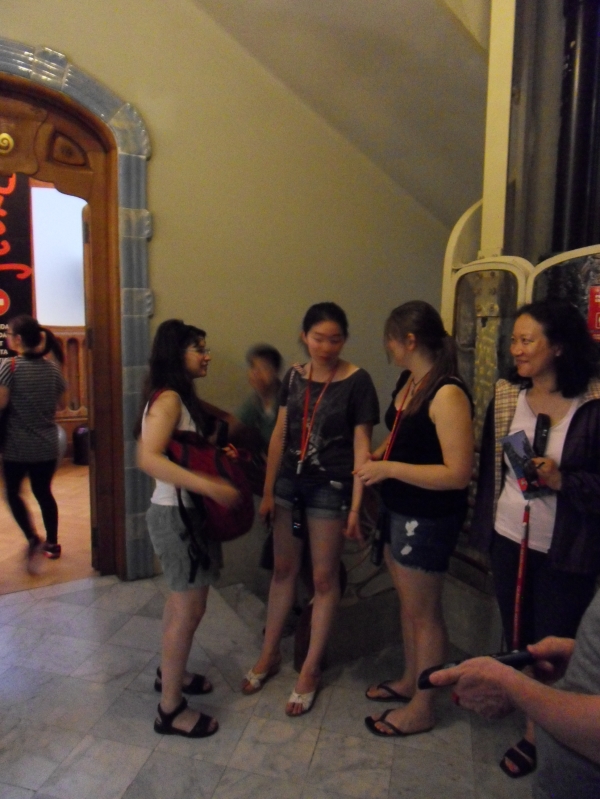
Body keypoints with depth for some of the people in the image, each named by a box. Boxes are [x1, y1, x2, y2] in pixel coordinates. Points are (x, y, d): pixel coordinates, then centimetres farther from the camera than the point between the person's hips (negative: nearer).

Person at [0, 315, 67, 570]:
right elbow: (62, 404, 10)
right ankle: (52, 543, 24)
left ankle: (33, 540, 3)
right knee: (44, 492, 17)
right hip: (47, 446, 4)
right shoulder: (52, 367, 1)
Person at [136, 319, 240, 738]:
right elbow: (149, 459, -34)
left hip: (189, 511, 10)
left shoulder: (182, 396, 10)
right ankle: (171, 708, 17)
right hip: (177, 513, -10)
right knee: (190, 607, 0)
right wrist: (212, 487, -38)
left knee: (183, 600, 22)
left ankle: (170, 671, 42)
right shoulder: (168, 398, -21)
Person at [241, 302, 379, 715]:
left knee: (324, 577, 8)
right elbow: (280, 435, 7)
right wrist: (268, 490, 6)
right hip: (289, 483, 5)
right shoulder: (294, 377, 3)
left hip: (330, 488, -4)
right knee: (284, 569, 16)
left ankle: (310, 669, 26)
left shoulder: (357, 381, -10)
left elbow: (361, 446, -9)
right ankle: (269, 654, 35)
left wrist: (355, 506, -12)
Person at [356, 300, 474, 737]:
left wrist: (388, 468, -25)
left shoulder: (448, 394, -23)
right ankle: (410, 680, 43)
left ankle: (421, 709, 30)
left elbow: (458, 473, -27)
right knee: (408, 602, 22)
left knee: (423, 611, 9)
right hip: (399, 509, 8)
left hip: (428, 518, -8)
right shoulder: (408, 381, 4)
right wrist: (375, 457, 3)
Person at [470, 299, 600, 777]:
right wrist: (484, 525, 7)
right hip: (508, 537, 4)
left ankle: (540, 734, 34)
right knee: (516, 636, 21)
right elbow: (490, 466, 5)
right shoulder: (506, 396, -1)